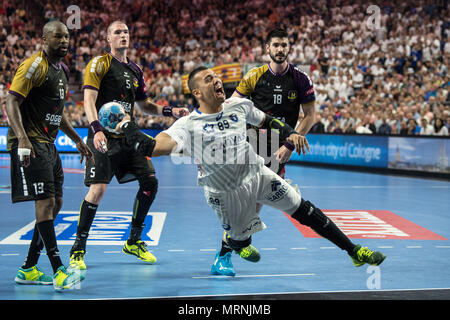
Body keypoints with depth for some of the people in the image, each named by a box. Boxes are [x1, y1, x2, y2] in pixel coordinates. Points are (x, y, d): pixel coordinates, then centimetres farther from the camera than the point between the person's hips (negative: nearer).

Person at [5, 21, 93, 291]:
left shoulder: (62, 71, 18)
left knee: (55, 204, 9)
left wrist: (77, 140, 26)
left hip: (49, 144, 10)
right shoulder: (35, 66, -10)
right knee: (45, 202, -14)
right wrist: (22, 138, -30)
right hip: (30, 143, -10)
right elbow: (12, 101, -18)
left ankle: (29, 270, 17)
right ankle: (59, 272, -14)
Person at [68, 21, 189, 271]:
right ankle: (78, 249, 0)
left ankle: (134, 241, 19)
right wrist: (96, 129, -29)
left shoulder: (135, 70, 17)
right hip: (104, 137, -7)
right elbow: (89, 100, -14)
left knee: (150, 182, 3)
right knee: (98, 189, -16)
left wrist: (170, 111, 10)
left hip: (129, 137, 7)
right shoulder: (100, 63, -4)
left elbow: (145, 105, 26)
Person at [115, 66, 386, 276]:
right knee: (240, 241, 8)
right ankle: (232, 241, 49)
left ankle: (354, 251, 13)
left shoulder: (239, 106, -4)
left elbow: (268, 121, 15)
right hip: (226, 192, -3)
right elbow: (152, 148, -34)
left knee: (306, 211, 2)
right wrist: (128, 126, -26)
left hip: (258, 175, 4)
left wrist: (290, 133, -1)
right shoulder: (188, 126, -20)